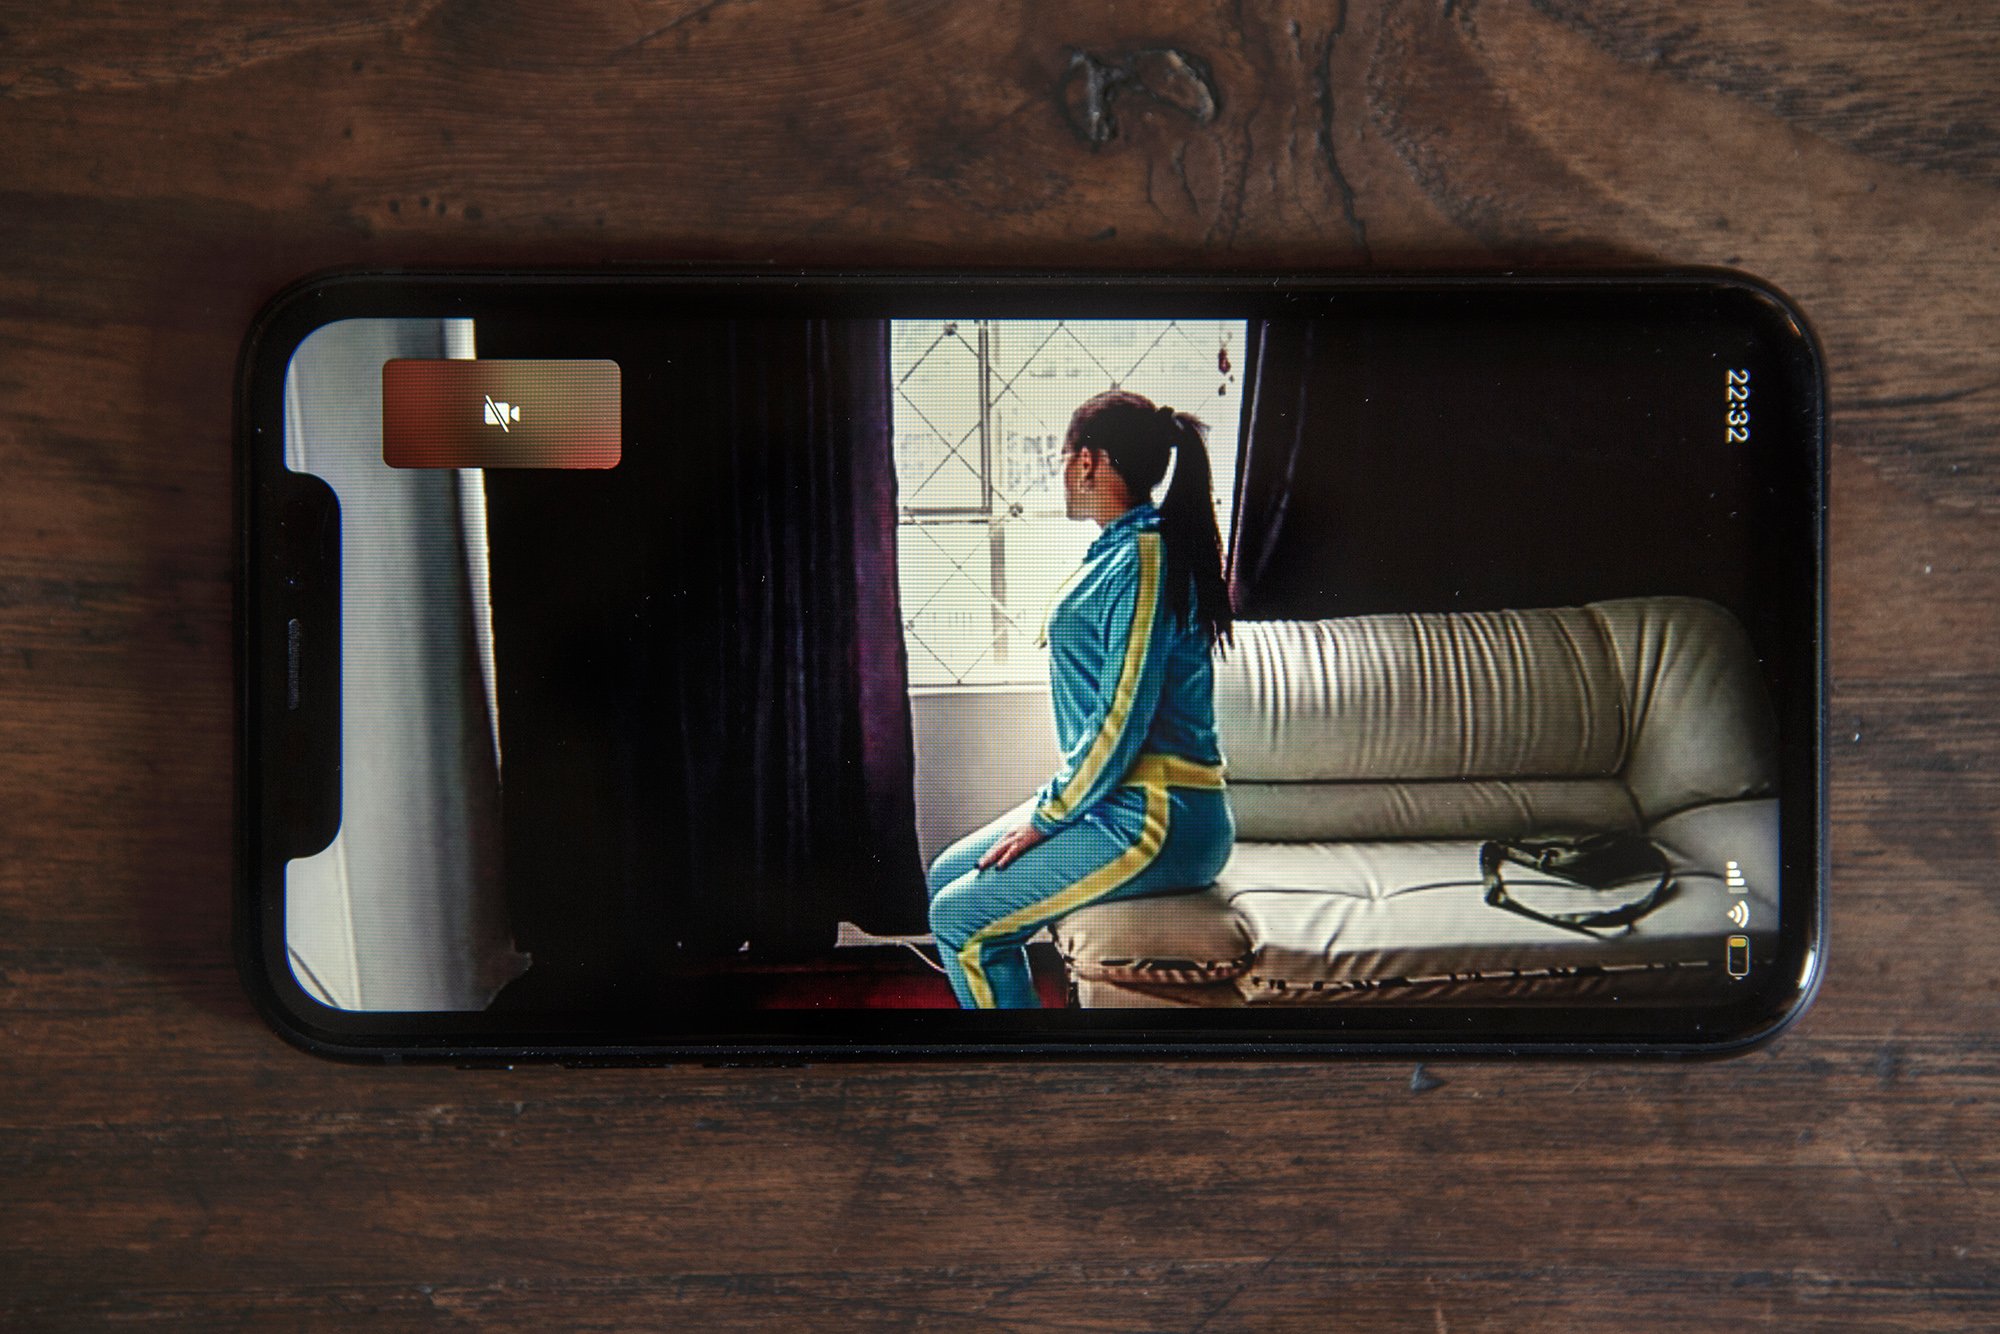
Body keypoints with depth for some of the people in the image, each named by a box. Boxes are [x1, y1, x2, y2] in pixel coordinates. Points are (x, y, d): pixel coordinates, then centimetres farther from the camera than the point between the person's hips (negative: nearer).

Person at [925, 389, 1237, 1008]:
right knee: (948, 875, 11)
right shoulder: (1121, 549, 14)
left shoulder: (1141, 561, -18)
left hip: (1157, 823, -10)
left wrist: (1047, 816, -12)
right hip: (1122, 801, 10)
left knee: (961, 917, -10)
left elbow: (1123, 720, -22)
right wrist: (1055, 800, 13)